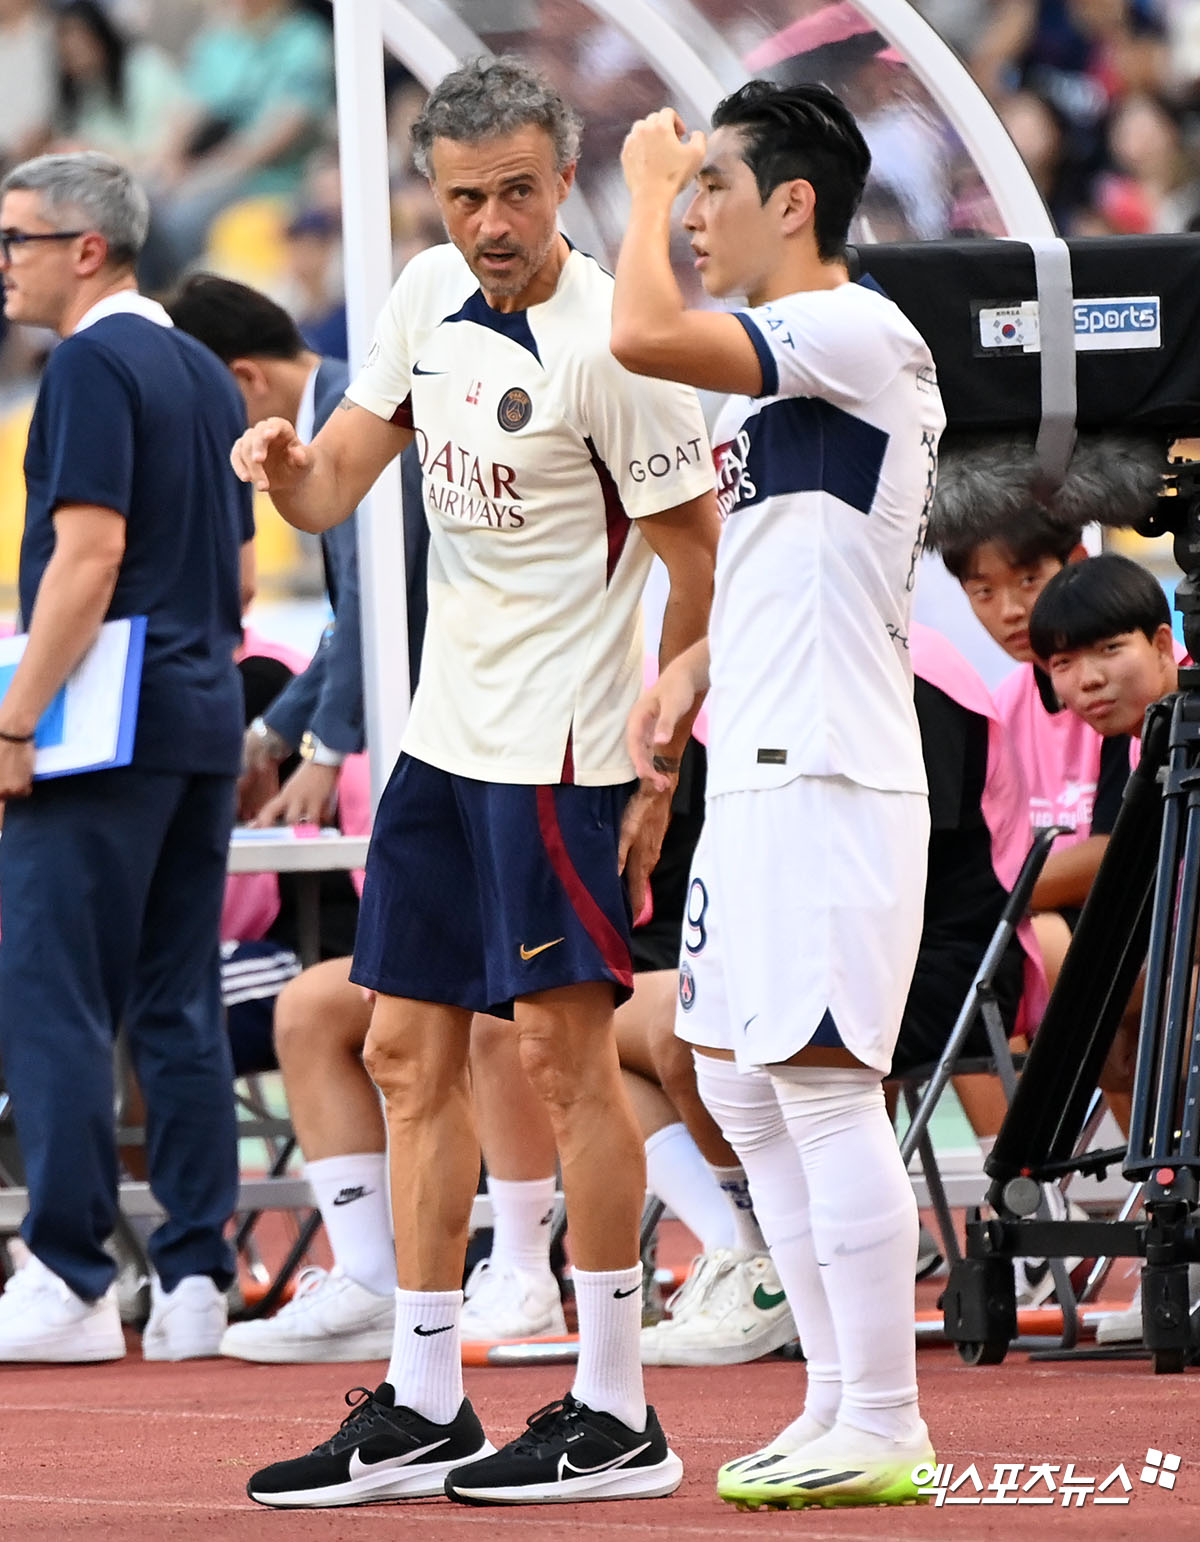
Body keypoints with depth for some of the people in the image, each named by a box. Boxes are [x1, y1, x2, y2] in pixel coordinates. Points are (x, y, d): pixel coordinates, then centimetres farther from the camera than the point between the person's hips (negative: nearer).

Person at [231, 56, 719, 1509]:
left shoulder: (606, 342, -17)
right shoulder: (428, 295, 6)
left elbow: (700, 558, -12)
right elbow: (335, 488, 12)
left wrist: (662, 763, -12)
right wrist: (286, 465, -12)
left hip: (560, 746, -8)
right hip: (443, 732, 8)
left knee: (562, 1047, -7)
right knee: (410, 1055, 8)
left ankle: (616, 1418, -1)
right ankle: (422, 1412, 14)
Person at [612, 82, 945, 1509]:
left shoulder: (859, 333, -13)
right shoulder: (797, 363, 18)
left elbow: (646, 336, -26)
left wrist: (646, 178, -10)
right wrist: (696, 665, 13)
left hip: (826, 772, -11)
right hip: (760, 765, 11)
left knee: (823, 1084, -10)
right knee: (740, 1085, 12)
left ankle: (882, 1432, -7)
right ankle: (839, 1411, 17)